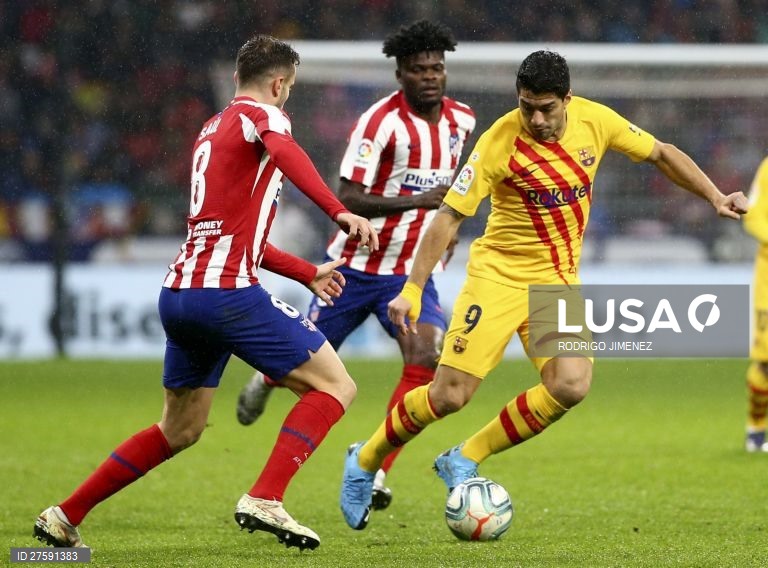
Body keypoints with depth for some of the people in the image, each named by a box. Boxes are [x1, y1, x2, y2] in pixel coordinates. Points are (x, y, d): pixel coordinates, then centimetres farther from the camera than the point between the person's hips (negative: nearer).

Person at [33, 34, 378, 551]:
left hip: (179, 291, 9)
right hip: (228, 292, -9)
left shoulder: (210, 132, 26)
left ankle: (65, 516, 22)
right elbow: (284, 151, -27)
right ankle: (264, 500, -17)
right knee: (335, 386, -2)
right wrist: (340, 212, -39)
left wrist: (308, 273, 38)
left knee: (178, 431, 22)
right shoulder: (262, 115, 0)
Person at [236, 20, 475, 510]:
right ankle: (266, 379, 50)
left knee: (427, 359, -21)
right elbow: (347, 199, -25)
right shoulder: (381, 121, -20)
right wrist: (418, 200, -31)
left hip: (412, 271, 4)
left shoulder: (461, 120, 1)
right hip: (357, 264, -4)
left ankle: (375, 469, -16)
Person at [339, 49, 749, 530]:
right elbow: (450, 215, -16)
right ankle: (364, 463, 17)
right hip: (500, 272, -4)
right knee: (449, 395, -9)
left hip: (559, 280, 4)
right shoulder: (500, 141, -18)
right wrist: (412, 289, -19)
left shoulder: (595, 120, -6)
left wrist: (715, 196, 4)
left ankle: (464, 461, -3)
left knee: (570, 386, -20)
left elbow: (661, 153, 10)